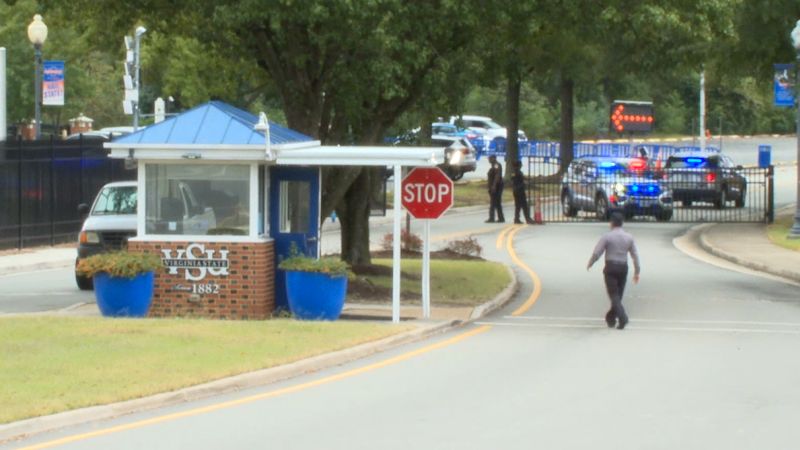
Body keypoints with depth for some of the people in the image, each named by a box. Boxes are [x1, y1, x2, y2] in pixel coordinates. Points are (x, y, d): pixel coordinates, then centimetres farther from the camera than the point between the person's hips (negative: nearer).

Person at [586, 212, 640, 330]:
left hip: (610, 268, -4)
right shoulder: (629, 237, 4)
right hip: (623, 267, 4)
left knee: (614, 295, -4)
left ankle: (622, 317, -22)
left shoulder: (607, 236, -8)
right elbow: (635, 255, 4)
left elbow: (596, 253, -7)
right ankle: (611, 318, 26)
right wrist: (637, 272, 10)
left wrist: (589, 264, 11)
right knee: (618, 294, 16)